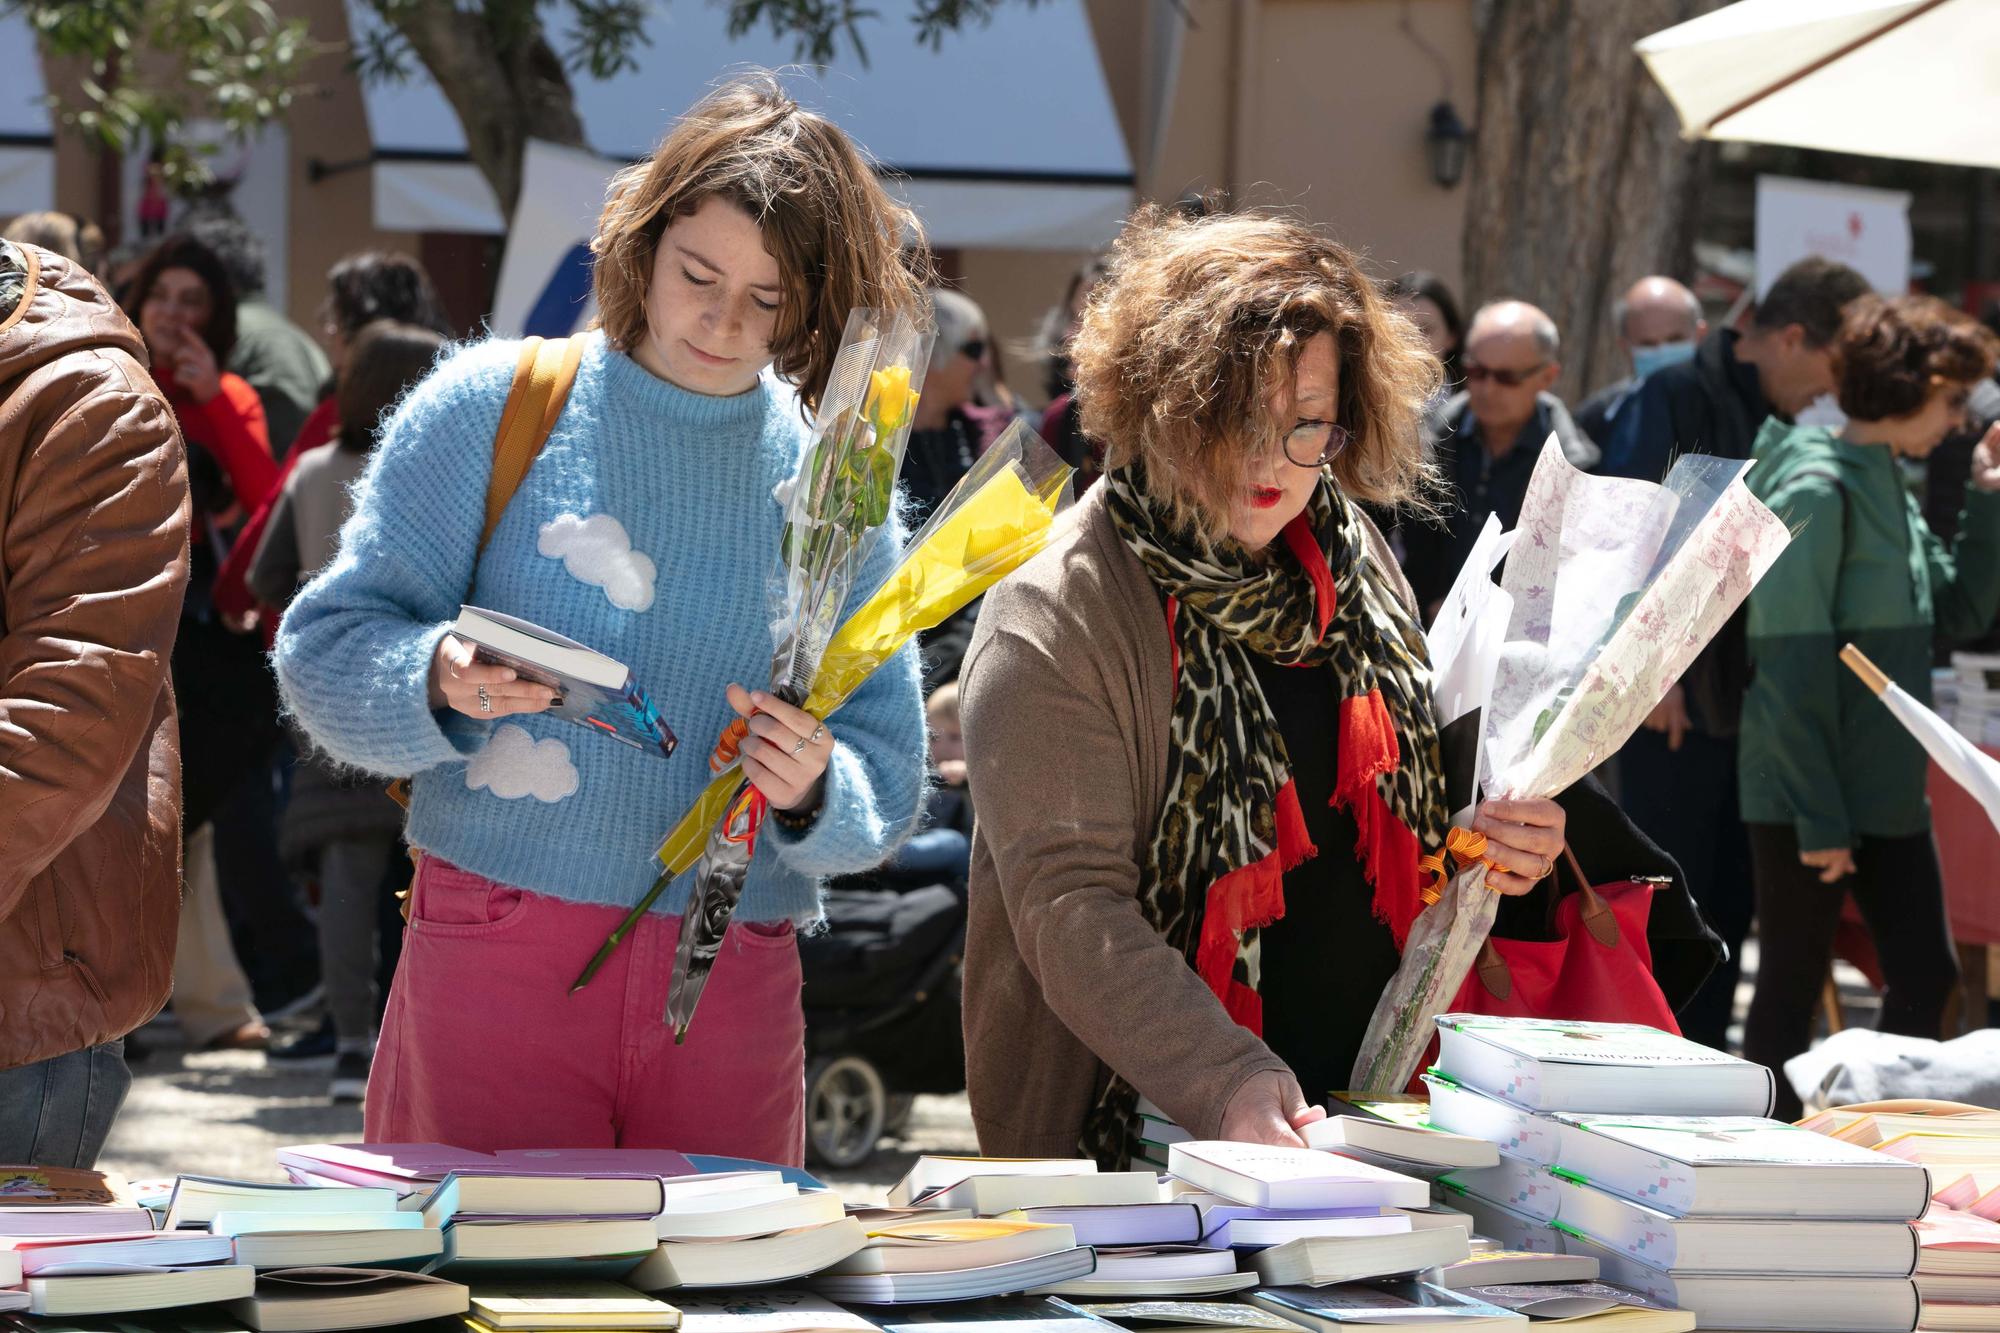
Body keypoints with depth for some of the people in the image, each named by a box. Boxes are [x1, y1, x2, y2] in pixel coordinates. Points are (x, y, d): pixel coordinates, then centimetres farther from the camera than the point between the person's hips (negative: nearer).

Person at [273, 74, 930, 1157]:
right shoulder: (492, 407, 2)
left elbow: (890, 782, 10)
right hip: (495, 959, -2)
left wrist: (813, 790, -13)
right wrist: (441, 681, -20)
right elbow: (322, 652, 0)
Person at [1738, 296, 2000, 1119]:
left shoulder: (1888, 487, 11)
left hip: (1888, 794, 9)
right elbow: (1790, 662, -19)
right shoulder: (1818, 489, -17)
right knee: (1793, 988, 1)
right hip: (1806, 799, -9)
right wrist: (1818, 817, -20)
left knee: (1926, 976, 10)